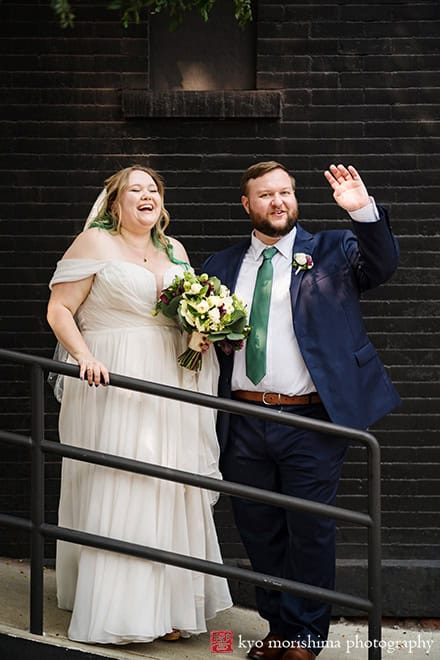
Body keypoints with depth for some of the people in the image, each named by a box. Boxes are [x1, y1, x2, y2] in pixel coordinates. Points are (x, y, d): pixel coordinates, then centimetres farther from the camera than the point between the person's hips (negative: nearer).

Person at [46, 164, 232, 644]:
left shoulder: (175, 251, 17)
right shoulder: (95, 243, 0)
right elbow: (59, 309, -5)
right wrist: (85, 357, -19)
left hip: (169, 389, 6)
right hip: (113, 386, -6)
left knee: (169, 493, 6)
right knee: (114, 494, -6)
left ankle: (167, 606, 15)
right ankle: (112, 615, 1)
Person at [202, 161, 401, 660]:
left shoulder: (332, 251, 3)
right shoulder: (222, 266, 13)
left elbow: (382, 264, -12)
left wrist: (364, 211, -28)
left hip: (311, 422, -4)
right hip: (244, 425, 4)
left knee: (309, 532, 3)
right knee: (258, 532, 13)